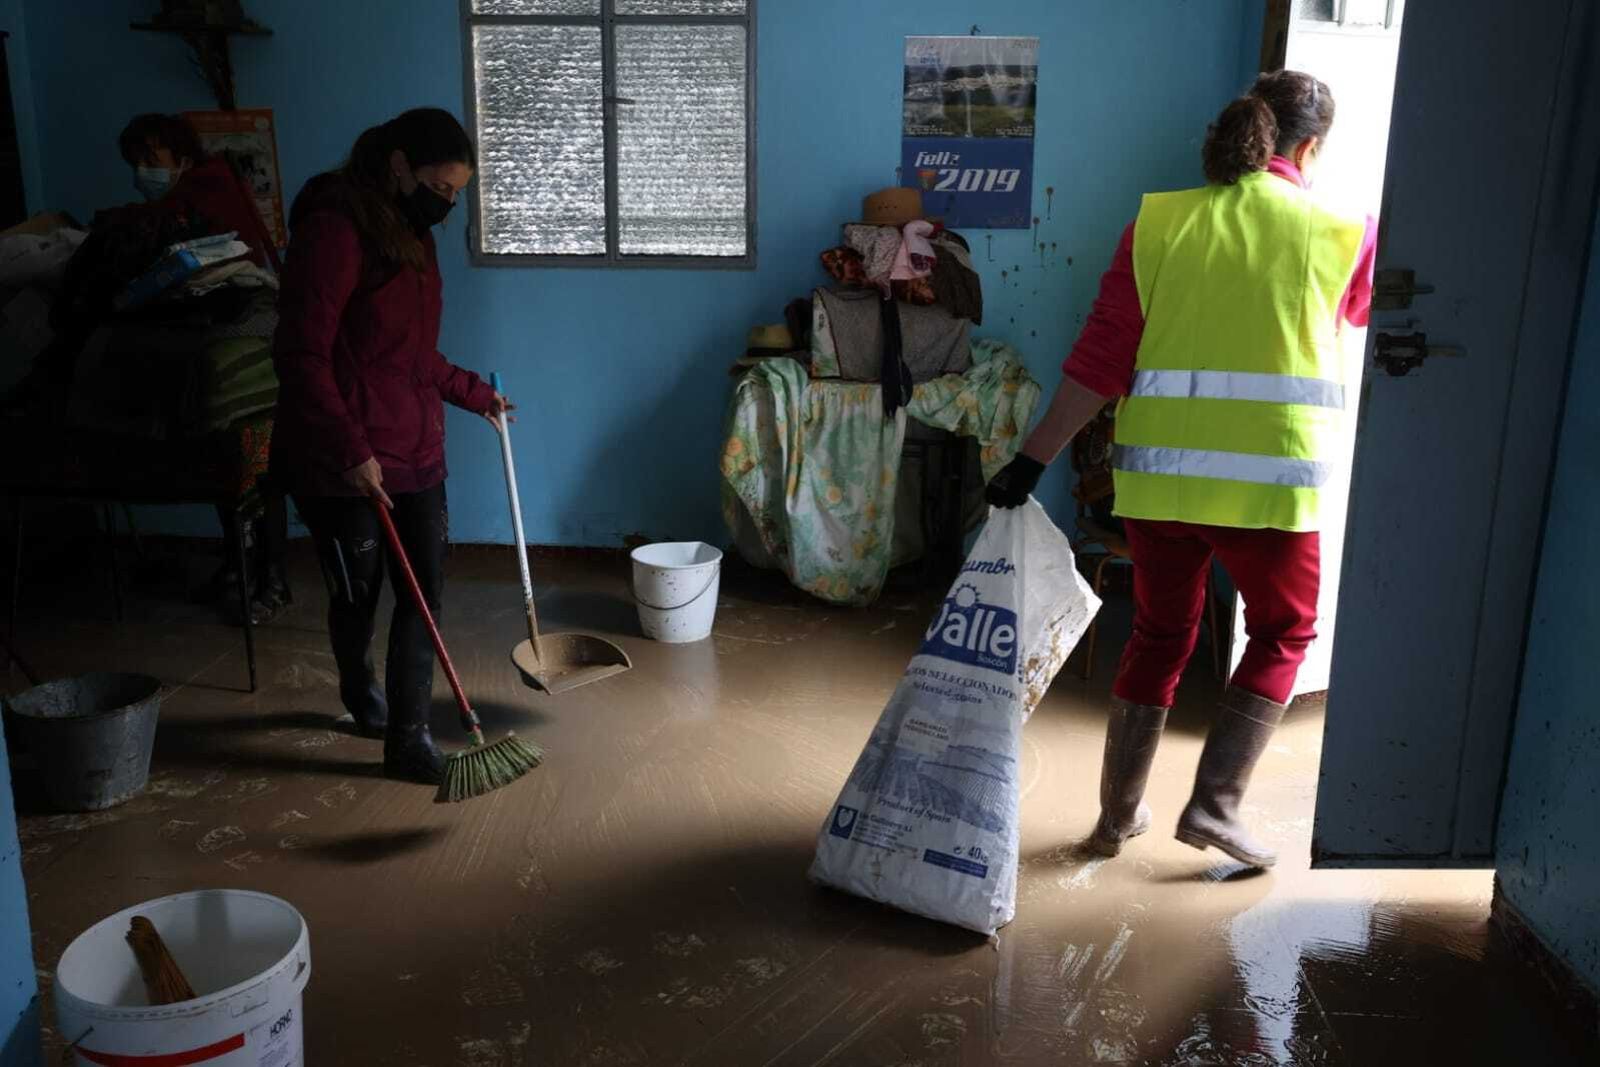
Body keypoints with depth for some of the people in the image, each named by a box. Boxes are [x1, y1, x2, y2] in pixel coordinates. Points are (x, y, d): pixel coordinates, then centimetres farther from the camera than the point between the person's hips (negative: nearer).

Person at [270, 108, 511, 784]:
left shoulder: (410, 234, 12)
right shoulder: (332, 229, -16)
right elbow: (301, 355, -21)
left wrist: (475, 394, 24)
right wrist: (350, 450, -24)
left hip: (415, 452, 8)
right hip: (340, 465, -7)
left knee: (423, 591, 4)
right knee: (358, 593, 11)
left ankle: (408, 739, 14)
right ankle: (359, 689, 41)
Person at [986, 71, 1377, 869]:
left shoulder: (1157, 222, 6)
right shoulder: (1340, 235, 3)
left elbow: (1099, 358, -1)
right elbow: (1368, 315, 25)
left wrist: (1032, 460, 2)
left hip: (1157, 473, 3)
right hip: (1268, 479, -2)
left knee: (1157, 638, 19)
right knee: (1283, 633, 21)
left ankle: (1117, 815, 28)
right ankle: (1214, 804, 14)